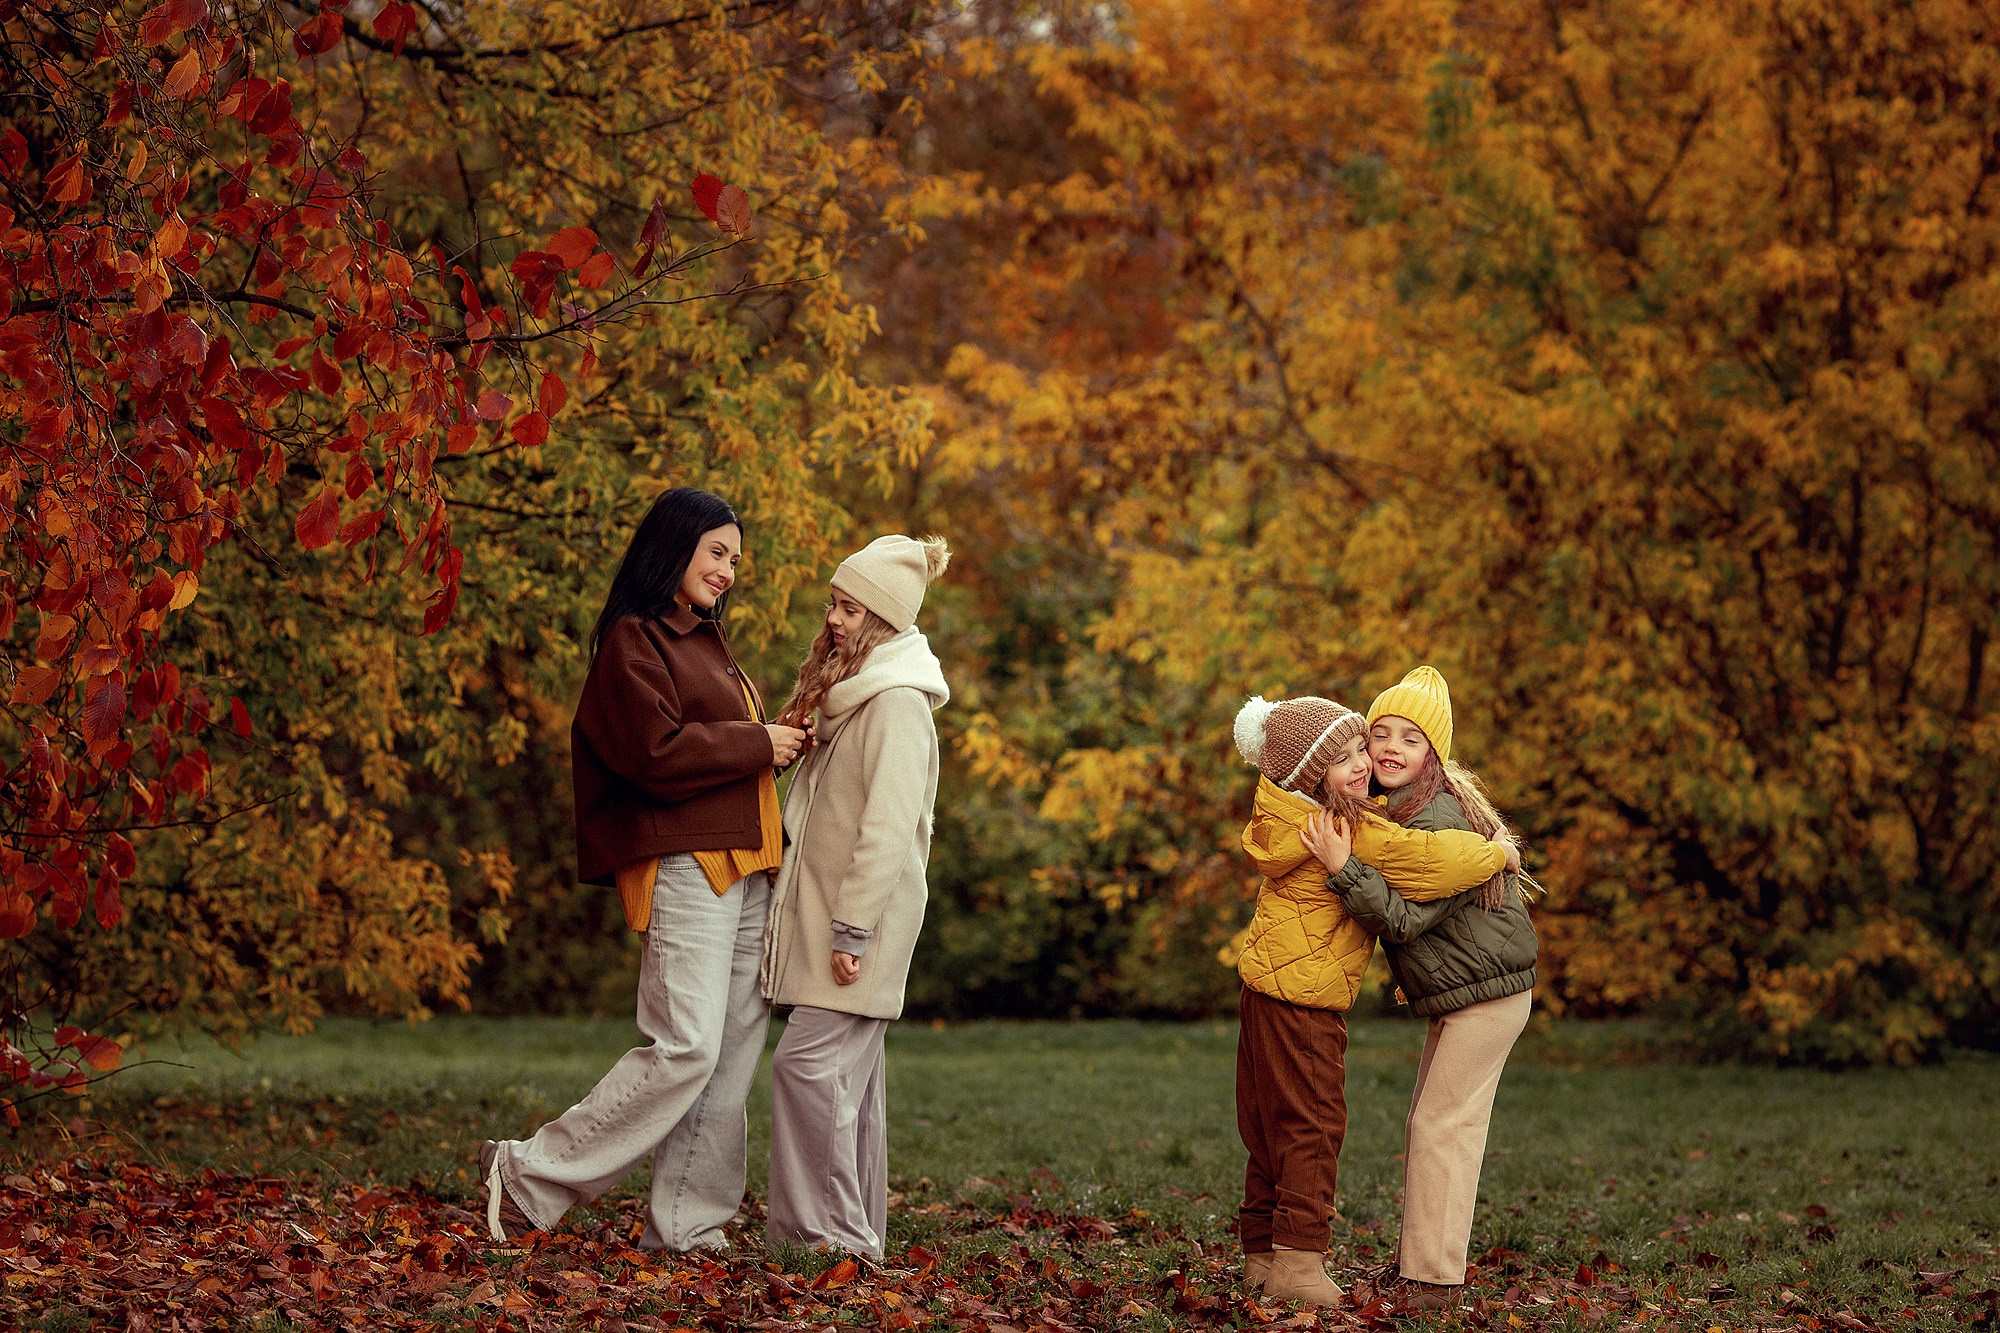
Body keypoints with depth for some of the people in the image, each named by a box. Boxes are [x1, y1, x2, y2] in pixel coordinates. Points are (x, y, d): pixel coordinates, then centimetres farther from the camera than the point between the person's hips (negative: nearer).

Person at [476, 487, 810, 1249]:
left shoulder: (704, 641, 23)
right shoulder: (634, 642, -7)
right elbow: (658, 753, -18)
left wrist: (779, 743, 10)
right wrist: (757, 744, -10)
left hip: (742, 867, 10)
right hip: (682, 866, -10)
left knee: (733, 1056, 5)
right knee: (684, 1049, -16)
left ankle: (685, 1224, 7)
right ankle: (530, 1178, -10)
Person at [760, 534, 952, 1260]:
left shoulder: (897, 704, -14)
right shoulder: (852, 694, 17)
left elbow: (889, 830, -20)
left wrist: (852, 929, -22)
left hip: (864, 919, -10)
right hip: (831, 915, 10)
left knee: (808, 1062, -14)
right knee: (847, 1075, 10)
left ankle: (835, 1231, -12)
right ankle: (853, 1231, 13)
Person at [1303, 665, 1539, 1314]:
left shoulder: (1442, 822, -24)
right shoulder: (1393, 807, 6)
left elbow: (1402, 919, -27)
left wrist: (1342, 867, -34)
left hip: (1485, 993, -10)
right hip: (1453, 995, 10)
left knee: (1442, 1126, -8)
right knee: (1427, 1128, 14)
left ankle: (1433, 1280, -4)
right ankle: (1414, 1261, 23)